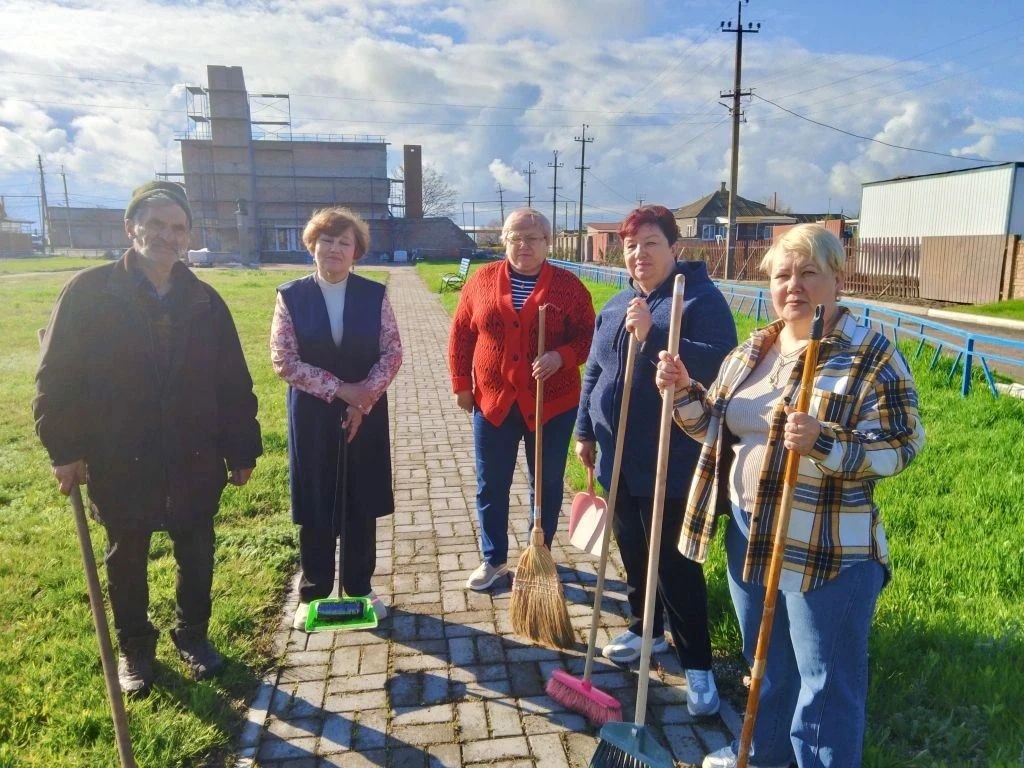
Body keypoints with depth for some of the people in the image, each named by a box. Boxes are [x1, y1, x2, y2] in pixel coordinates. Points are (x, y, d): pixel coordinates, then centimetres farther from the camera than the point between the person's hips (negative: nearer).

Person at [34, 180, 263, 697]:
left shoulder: (204, 301, 0)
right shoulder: (88, 292, -8)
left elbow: (233, 382, 1)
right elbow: (56, 377, -5)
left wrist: (242, 450, 1)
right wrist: (64, 448, -10)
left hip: (195, 461, 2)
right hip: (120, 462, -1)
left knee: (196, 556, 14)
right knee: (126, 561, 16)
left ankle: (193, 635, 37)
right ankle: (134, 648, 37)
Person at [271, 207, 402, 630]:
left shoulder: (374, 295, 0)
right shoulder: (291, 296, -3)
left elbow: (392, 353, -3)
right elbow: (283, 360, -9)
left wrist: (364, 398, -14)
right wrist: (339, 389, -15)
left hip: (366, 414, 1)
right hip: (313, 415, -1)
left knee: (362, 504, 10)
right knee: (315, 508, 8)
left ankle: (361, 588, 27)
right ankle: (313, 593, 25)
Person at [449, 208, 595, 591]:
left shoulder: (568, 285, -4)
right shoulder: (481, 280, 1)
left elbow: (589, 335, -2)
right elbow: (461, 334, 7)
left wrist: (561, 357, -21)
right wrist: (461, 384, 4)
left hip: (552, 403, -1)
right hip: (492, 401, 2)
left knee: (547, 484, 11)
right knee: (491, 485, 10)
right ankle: (493, 560, 28)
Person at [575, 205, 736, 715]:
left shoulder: (700, 297, -10)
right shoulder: (617, 306, 12)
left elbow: (720, 365, -24)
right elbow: (594, 372, 18)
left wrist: (653, 335, -29)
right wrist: (585, 431, 16)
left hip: (671, 462, -7)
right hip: (618, 457, 7)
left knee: (676, 564, 0)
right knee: (633, 552, 19)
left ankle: (697, 666, 16)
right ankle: (645, 631, 40)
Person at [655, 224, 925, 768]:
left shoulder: (874, 359, -11)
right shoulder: (748, 352, 7)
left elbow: (898, 448, -15)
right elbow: (716, 428, 12)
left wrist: (824, 443, -31)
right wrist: (683, 390, -6)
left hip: (829, 552, -6)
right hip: (748, 535, 7)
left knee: (826, 683, 8)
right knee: (763, 662, 24)